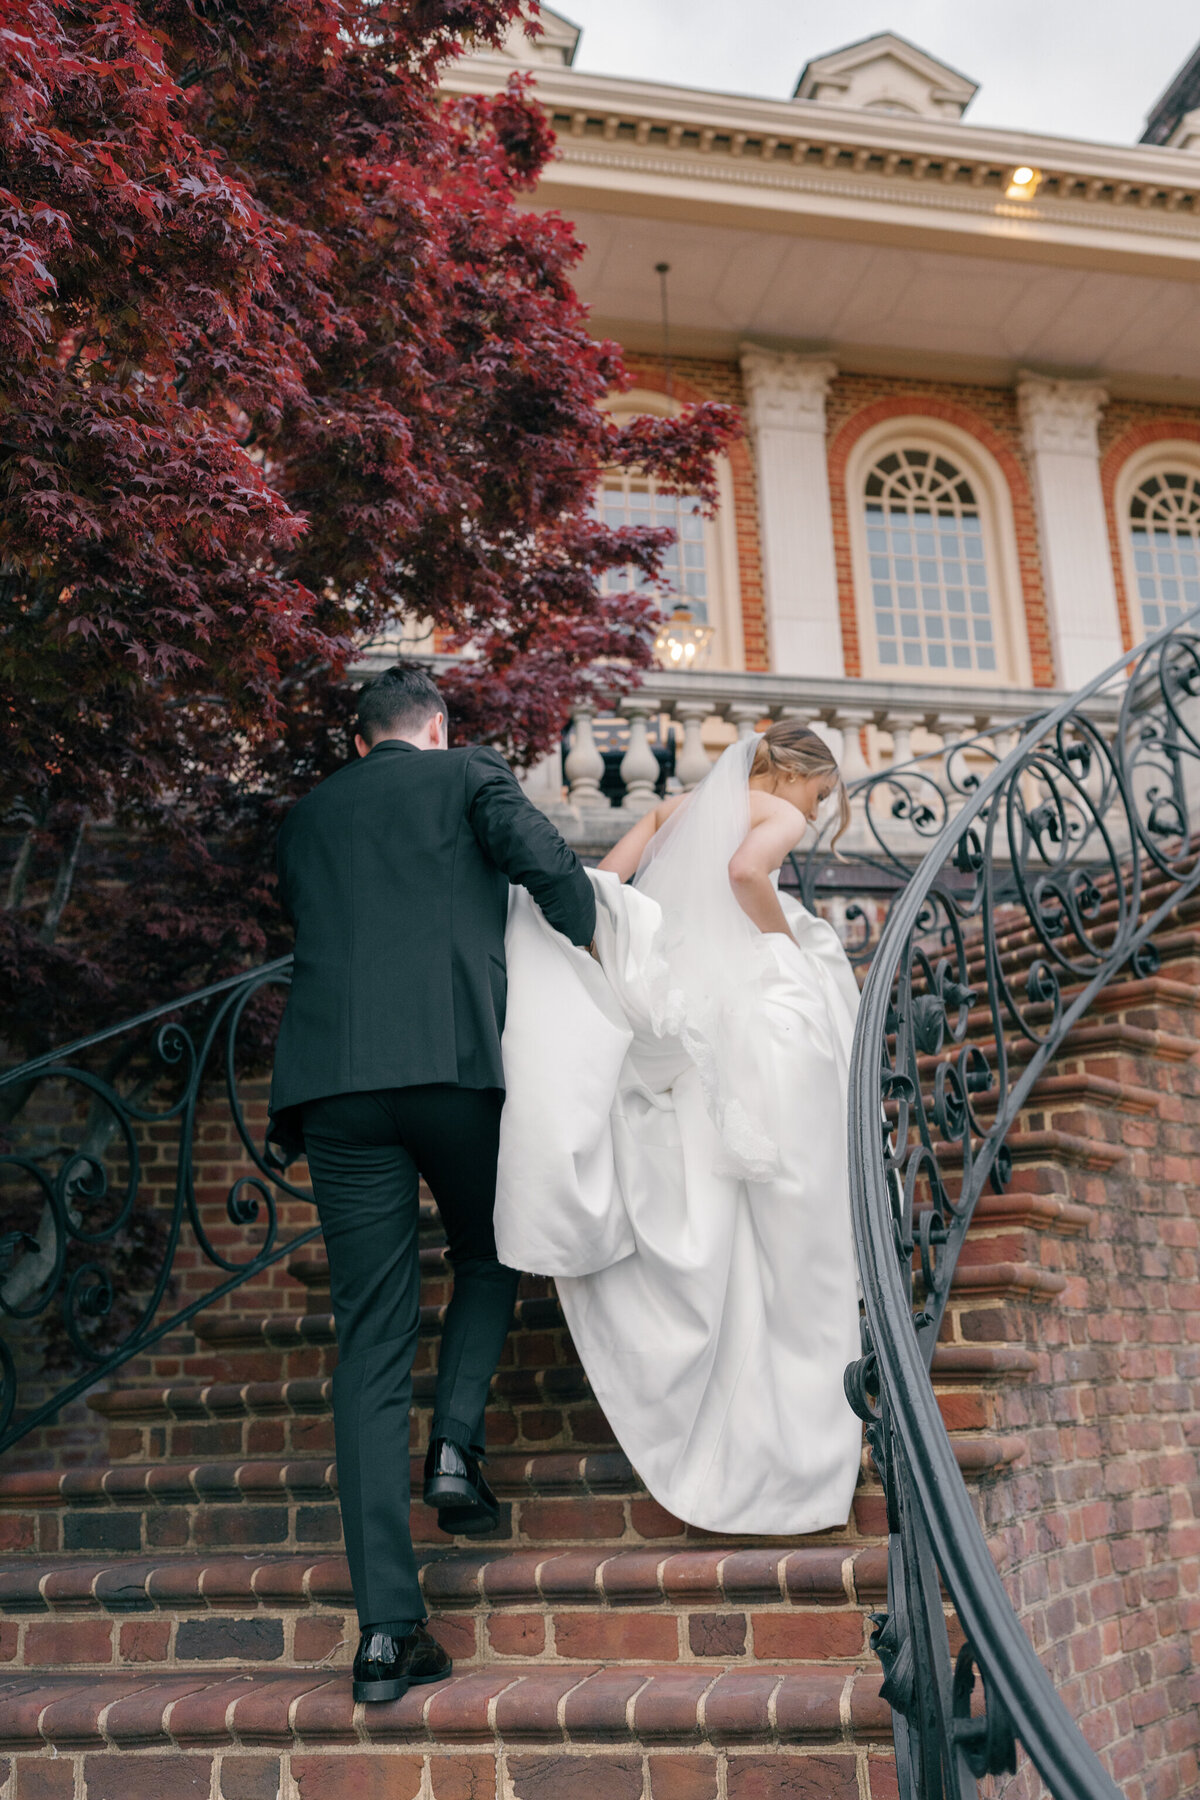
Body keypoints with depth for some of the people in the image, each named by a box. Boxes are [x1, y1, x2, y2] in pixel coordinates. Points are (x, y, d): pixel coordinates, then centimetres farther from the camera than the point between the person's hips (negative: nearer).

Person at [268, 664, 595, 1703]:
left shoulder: (305, 819, 25)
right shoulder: (467, 773, 12)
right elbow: (552, 867, -4)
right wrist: (585, 954, 13)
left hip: (333, 1081, 3)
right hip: (457, 1062, -3)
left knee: (371, 1342, 4)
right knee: (489, 1258, 25)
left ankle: (387, 1629, 2)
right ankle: (458, 1442, 3)